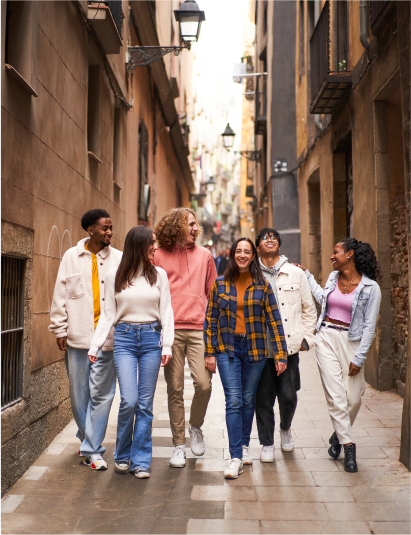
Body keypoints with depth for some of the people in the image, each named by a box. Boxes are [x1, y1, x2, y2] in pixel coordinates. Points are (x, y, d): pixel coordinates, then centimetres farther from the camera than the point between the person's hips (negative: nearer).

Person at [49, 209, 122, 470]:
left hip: (107, 338, -1)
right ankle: (88, 439, 32)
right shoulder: (71, 257, 6)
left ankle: (92, 449, 10)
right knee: (79, 395, 11)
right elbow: (61, 296, 7)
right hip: (77, 337, 1)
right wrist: (60, 329, 4)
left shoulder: (119, 259, 3)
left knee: (101, 395, 0)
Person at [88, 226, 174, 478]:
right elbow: (108, 314, 6)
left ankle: (141, 461, 14)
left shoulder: (159, 275, 5)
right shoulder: (114, 276, 3)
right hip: (125, 338, -1)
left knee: (145, 402, 2)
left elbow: (166, 313, 5)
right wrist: (95, 345, 2)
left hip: (151, 337, 1)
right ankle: (122, 455, 15)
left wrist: (167, 345, -2)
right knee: (129, 399, -10)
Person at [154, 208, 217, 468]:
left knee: (204, 383, -8)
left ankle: (196, 426, 21)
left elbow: (213, 293, 15)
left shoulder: (204, 255, 12)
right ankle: (179, 444, 16)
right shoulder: (159, 256, 5)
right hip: (170, 330, -1)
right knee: (175, 389, 3)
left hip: (199, 329, 1)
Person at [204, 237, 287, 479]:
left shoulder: (263, 286, 1)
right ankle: (236, 457, -4)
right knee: (233, 401, -8)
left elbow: (274, 321, 1)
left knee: (249, 400, 11)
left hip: (254, 349, 1)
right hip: (228, 348, -1)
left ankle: (245, 445, 32)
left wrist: (281, 354, -3)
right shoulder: (220, 284, 2)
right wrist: (210, 352, 1)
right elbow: (211, 319, 5)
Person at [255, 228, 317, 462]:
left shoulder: (296, 274, 7)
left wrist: (306, 337, 7)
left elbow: (309, 309, 14)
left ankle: (285, 428, 31)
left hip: (289, 345, 0)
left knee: (288, 395, -1)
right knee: (263, 397, 4)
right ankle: (267, 444, 21)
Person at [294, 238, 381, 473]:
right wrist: (307, 275, 29)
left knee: (353, 398, 2)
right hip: (326, 338, 3)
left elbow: (369, 326, -6)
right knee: (335, 394, -5)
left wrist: (359, 358, -8)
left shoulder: (371, 287, -7)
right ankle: (348, 445, 3)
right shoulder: (333, 277, 7)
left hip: (351, 342, -3)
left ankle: (339, 435, 28)